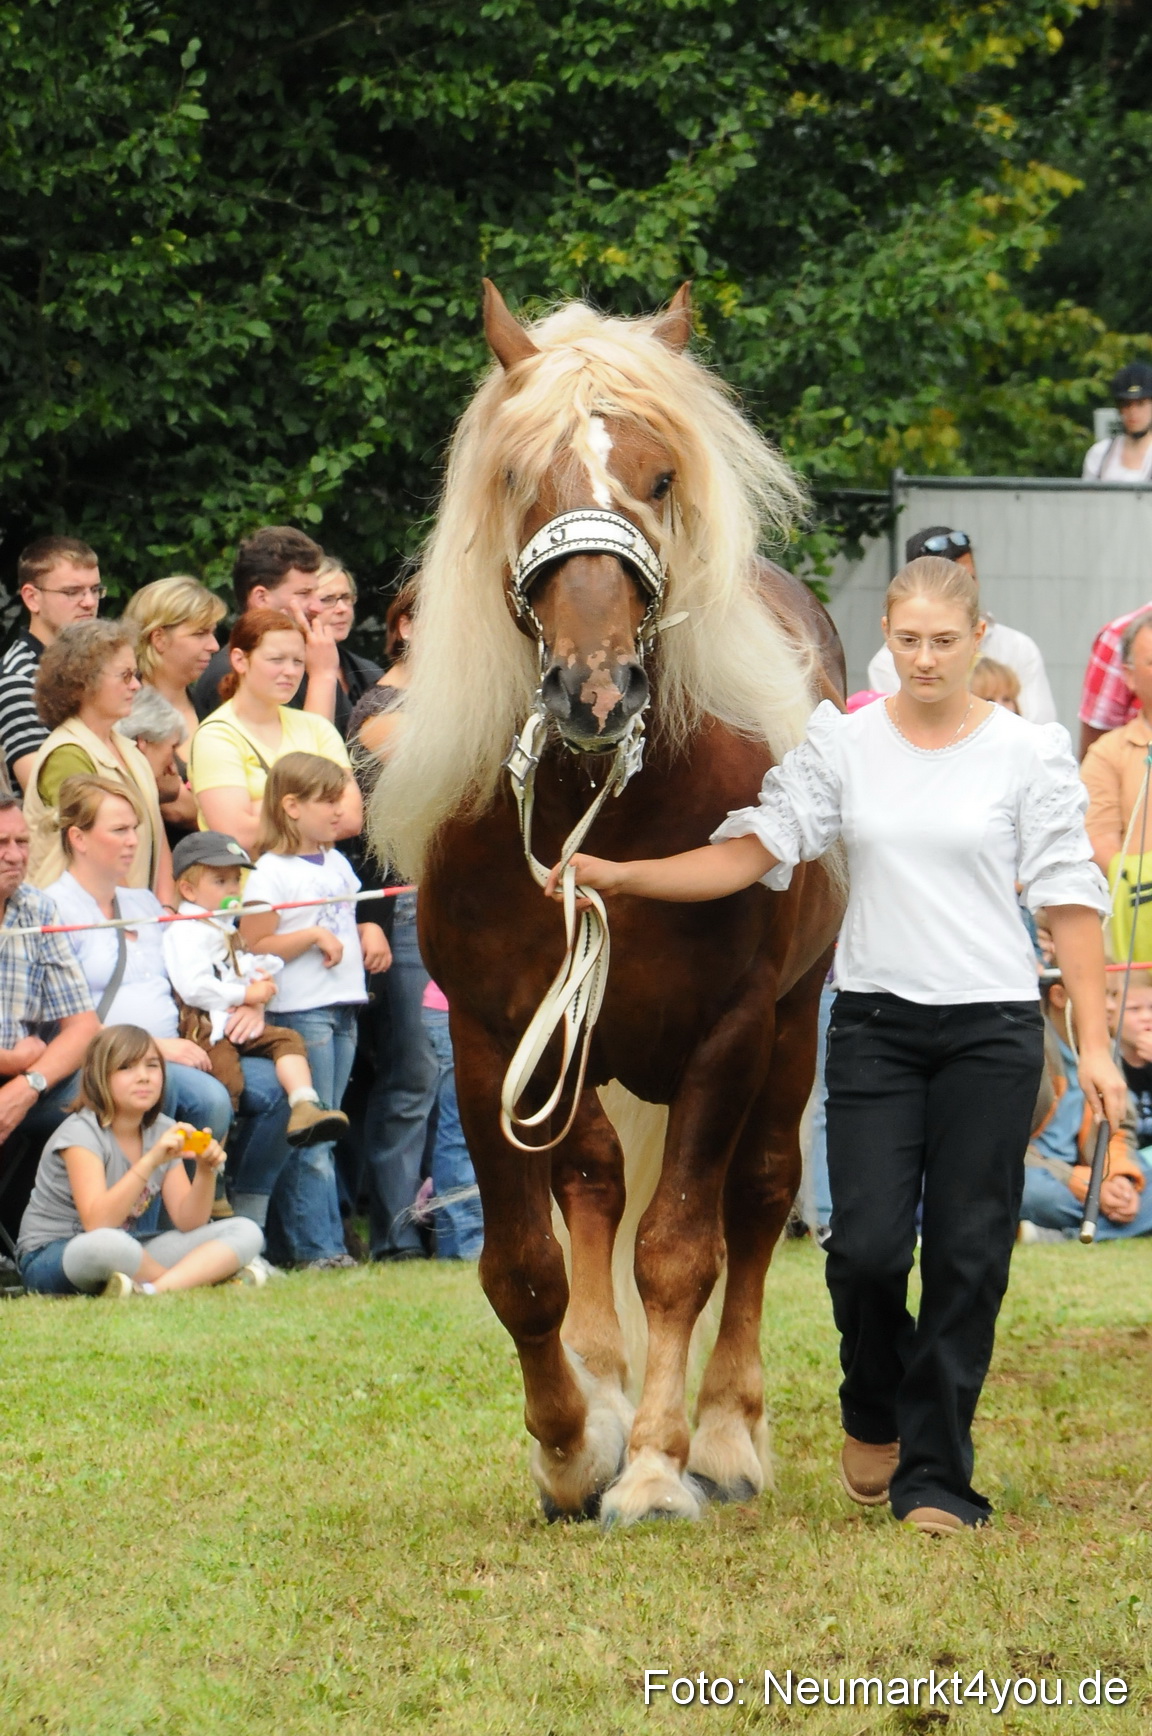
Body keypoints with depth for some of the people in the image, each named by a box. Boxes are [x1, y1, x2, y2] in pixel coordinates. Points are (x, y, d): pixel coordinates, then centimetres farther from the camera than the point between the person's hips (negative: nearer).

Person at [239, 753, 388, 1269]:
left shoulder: (336, 864, 16)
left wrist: (370, 932, 8)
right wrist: (313, 937, -21)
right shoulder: (272, 872, -10)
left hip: (343, 1009, 8)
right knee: (311, 1139, -6)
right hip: (299, 1012, -8)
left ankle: (322, 1243, 10)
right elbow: (254, 947, -14)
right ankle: (318, 1246, -5)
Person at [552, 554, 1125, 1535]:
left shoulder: (1028, 753, 0)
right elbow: (752, 852, 0)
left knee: (969, 1255, -1)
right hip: (876, 1020, 1)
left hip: (991, 1027, -1)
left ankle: (936, 1475, 9)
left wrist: (1095, 1045, -5)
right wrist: (619, 877, -12)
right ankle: (875, 1410, 22)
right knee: (867, 1243, -8)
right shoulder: (843, 745, 4)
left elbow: (1071, 900, 0)